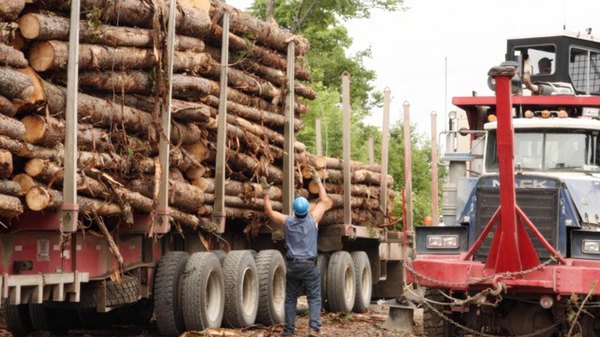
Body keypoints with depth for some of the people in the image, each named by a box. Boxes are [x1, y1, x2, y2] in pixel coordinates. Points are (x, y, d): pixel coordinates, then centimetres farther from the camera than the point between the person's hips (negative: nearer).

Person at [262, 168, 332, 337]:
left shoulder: (287, 222, -3)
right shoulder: (313, 219, -6)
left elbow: (269, 211, 10)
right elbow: (325, 201, 8)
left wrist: (266, 192, 12)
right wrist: (318, 181, 15)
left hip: (293, 265, 2)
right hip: (310, 265, -2)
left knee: (290, 299, 11)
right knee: (314, 298, 1)